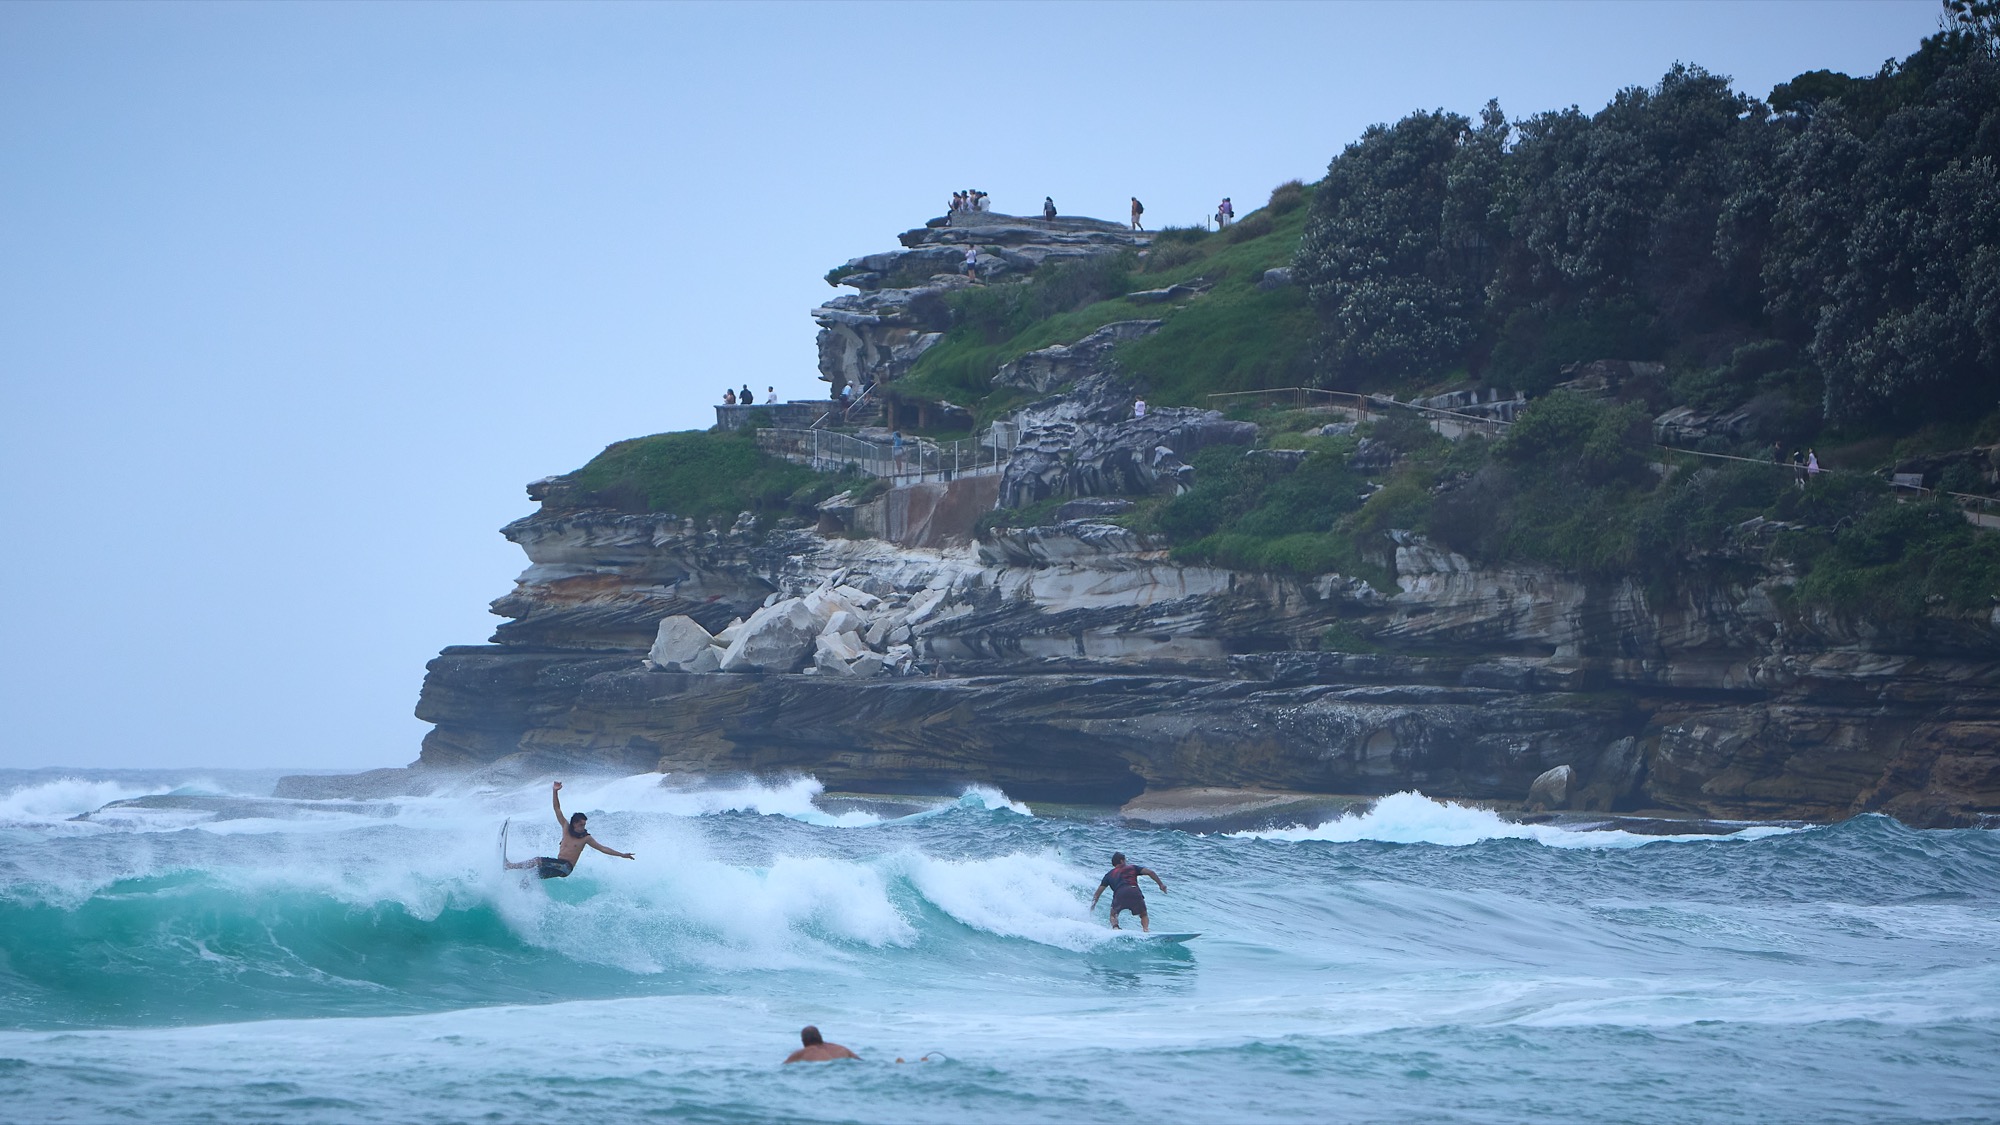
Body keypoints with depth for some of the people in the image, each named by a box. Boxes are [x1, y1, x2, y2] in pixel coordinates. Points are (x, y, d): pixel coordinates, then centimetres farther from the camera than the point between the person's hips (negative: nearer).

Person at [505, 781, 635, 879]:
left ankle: (509, 866, -17)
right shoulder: (566, 828, 8)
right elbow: (557, 809, 6)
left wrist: (621, 855, -7)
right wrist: (555, 791, -3)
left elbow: (603, 849, 0)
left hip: (566, 867, -5)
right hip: (557, 865, 5)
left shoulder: (586, 837, 0)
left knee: (538, 860, -19)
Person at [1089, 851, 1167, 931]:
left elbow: (1098, 892, 30)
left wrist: (1093, 905, 38)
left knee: (1113, 915, 22)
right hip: (1135, 891, 0)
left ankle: (1115, 927, -10)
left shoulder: (1109, 875, 30)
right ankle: (1146, 929, -11)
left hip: (1119, 893, 0)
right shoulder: (1132, 867, 27)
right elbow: (1150, 872, 16)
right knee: (1143, 915, 19)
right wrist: (1161, 884, 21)